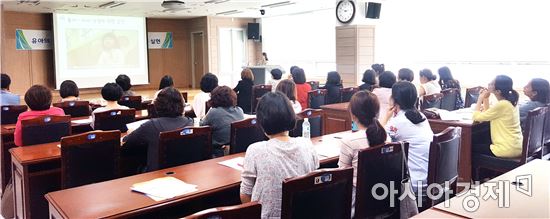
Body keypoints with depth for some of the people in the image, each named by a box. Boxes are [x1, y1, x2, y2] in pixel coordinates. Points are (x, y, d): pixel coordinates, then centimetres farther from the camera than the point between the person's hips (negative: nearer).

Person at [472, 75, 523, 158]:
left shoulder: (502, 105, -22)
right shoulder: (510, 102, 6)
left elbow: (476, 117, -16)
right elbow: (487, 113, 14)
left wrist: (480, 98, -5)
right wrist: (485, 98, 6)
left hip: (507, 150, -9)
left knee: (472, 147, 8)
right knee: (481, 142, 27)